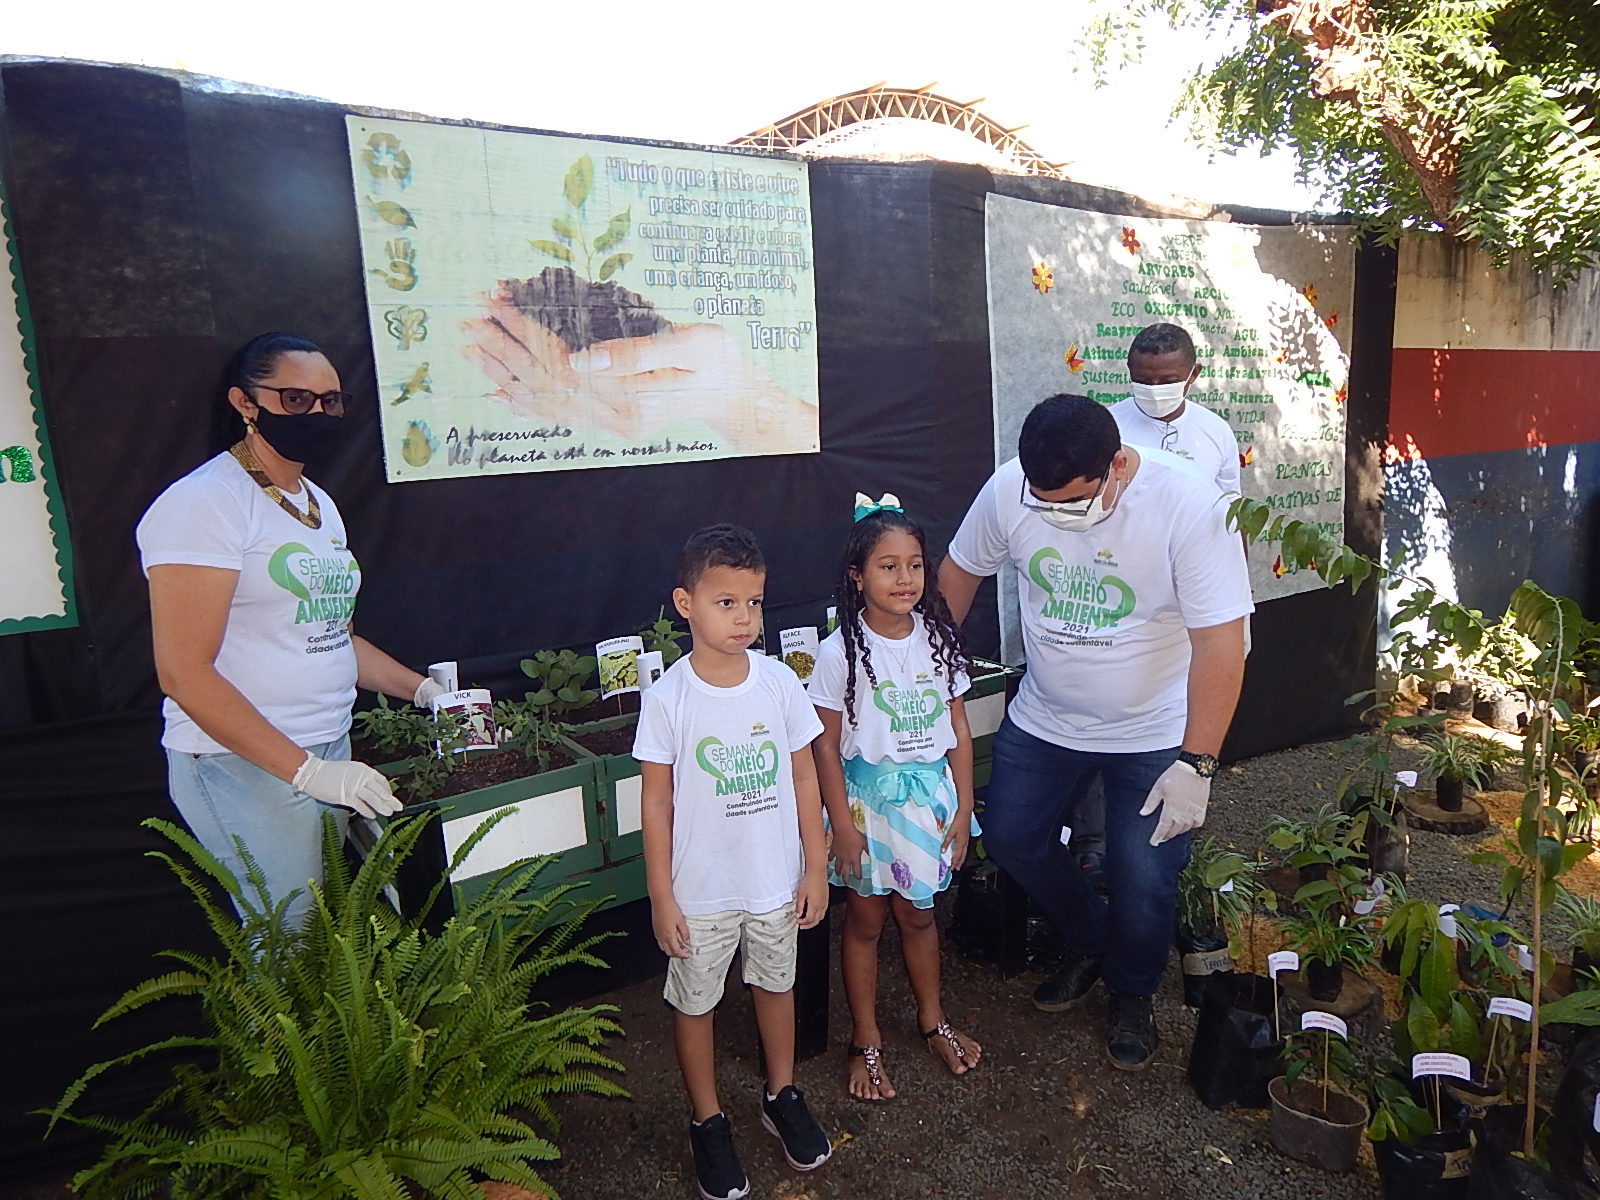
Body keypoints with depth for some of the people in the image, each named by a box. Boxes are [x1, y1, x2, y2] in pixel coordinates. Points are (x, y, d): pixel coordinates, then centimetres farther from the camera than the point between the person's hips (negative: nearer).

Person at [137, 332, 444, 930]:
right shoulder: (204, 503, -12)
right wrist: (305, 769, -21)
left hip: (331, 755, 8)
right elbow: (185, 672, -17)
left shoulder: (318, 503, 14)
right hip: (245, 765, -7)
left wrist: (421, 688, 10)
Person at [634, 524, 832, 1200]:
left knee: (776, 985, 21)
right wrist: (661, 898, -8)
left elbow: (803, 778, 0)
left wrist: (816, 868, 1)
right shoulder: (667, 698, -16)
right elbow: (657, 802, -10)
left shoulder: (779, 682, -9)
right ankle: (708, 1122, 39)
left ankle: (782, 1098, 46)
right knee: (694, 1004, 15)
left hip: (776, 881, 3)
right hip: (700, 890, -2)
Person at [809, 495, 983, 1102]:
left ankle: (932, 1020, 41)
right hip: (868, 799, -3)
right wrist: (842, 825, -11)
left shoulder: (939, 639, -4)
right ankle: (866, 1042, 30)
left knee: (918, 913, 19)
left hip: (930, 798, 3)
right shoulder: (841, 651, -15)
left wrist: (963, 808, 2)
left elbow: (958, 728, 2)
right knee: (865, 920, 12)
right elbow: (826, 744, -10)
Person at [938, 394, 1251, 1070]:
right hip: (1043, 719, 4)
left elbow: (1220, 644, -25)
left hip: (1154, 735, -3)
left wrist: (1195, 763, -27)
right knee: (1010, 838, 12)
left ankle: (1131, 994, 35)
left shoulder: (1191, 510, -27)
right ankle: (1089, 943, 41)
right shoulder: (1009, 489, -17)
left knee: (1143, 881, 1)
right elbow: (961, 570, 0)